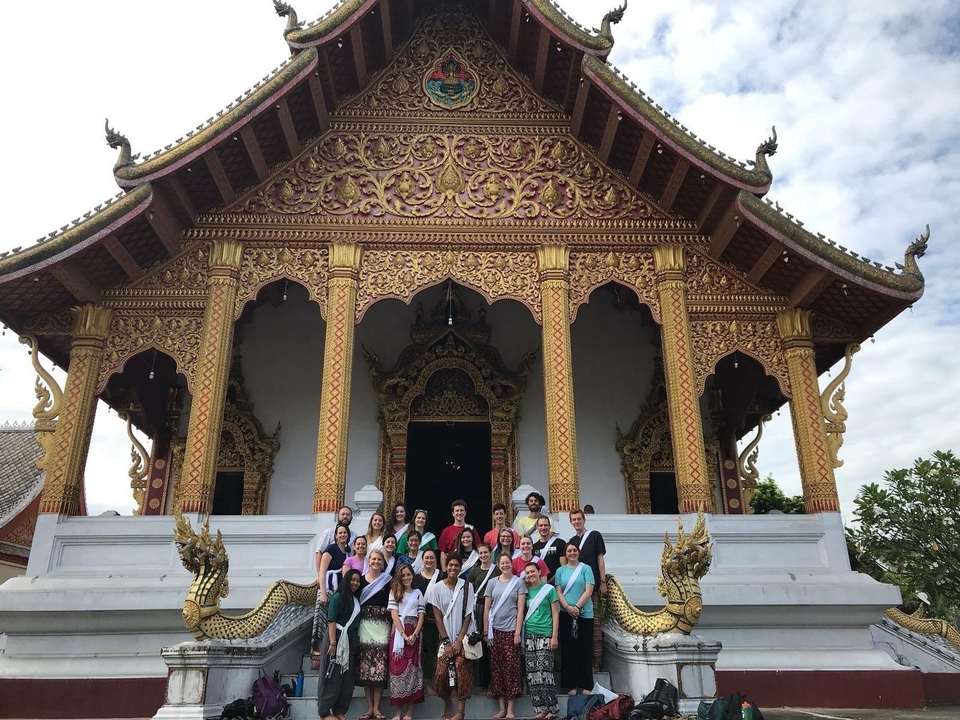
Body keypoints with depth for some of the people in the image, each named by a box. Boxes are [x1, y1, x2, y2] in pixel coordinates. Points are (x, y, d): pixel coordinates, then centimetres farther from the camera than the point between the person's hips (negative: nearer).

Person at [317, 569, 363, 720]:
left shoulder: (357, 599, 12)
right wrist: (333, 643, -21)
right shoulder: (338, 597, -9)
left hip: (352, 641, 7)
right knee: (333, 677, -2)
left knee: (348, 678, 8)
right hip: (337, 638, -7)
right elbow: (331, 622, -15)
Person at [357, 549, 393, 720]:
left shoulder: (388, 581, 6)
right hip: (365, 625, 1)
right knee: (365, 666, -1)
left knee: (380, 667, -5)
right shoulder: (361, 580, 8)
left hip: (382, 626, -1)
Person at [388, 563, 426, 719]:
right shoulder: (394, 591, 7)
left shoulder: (418, 593, 13)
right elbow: (394, 615, -3)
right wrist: (403, 634, -13)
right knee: (398, 667, -3)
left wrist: (414, 634, -10)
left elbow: (421, 616, 6)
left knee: (412, 668, -1)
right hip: (398, 633, -1)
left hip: (414, 634, 1)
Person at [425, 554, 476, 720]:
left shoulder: (467, 586, -3)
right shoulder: (436, 588, -3)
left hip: (464, 637, -1)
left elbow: (468, 614, -3)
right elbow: (438, 616, -3)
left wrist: (460, 639, -9)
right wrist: (446, 641, -8)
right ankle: (447, 702, 19)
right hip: (446, 638, 1)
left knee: (462, 671, -12)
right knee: (442, 672, -7)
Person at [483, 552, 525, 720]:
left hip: (511, 629, -2)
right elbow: (486, 608, 7)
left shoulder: (519, 582, 1)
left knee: (511, 667, -3)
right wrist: (485, 631, 3)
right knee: (496, 667, 3)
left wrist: (518, 632, -8)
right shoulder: (492, 582, 6)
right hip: (495, 630, 2)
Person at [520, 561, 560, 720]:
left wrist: (554, 636, -8)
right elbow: (521, 611, 15)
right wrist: (519, 632, 5)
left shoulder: (549, 589, -1)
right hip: (529, 635, 5)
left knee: (544, 672, -9)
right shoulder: (527, 591, 12)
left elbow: (555, 614, -2)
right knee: (532, 673, 2)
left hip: (545, 635, -5)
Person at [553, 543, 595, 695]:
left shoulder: (586, 568, 1)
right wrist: (568, 607, -11)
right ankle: (572, 684, 14)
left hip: (584, 614, -2)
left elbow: (588, 591, -7)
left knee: (585, 649, 2)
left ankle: (586, 685, 11)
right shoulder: (560, 570, 8)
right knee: (568, 649, 5)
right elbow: (558, 592, 4)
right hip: (565, 614, 2)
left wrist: (577, 607, -14)